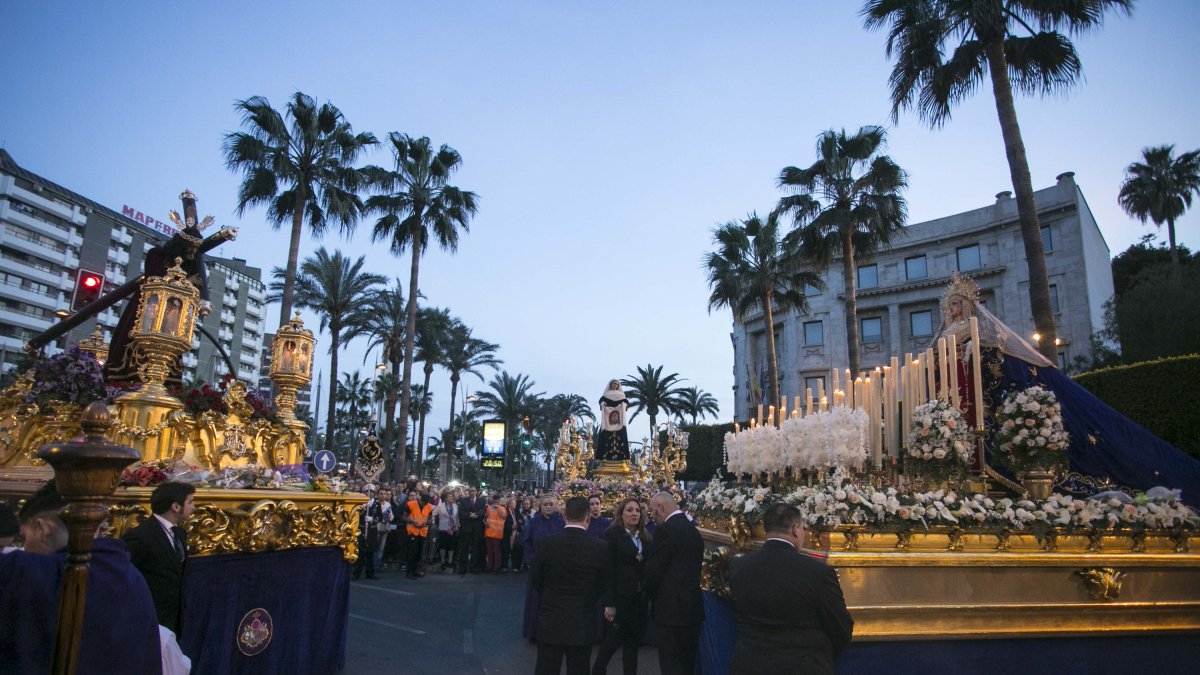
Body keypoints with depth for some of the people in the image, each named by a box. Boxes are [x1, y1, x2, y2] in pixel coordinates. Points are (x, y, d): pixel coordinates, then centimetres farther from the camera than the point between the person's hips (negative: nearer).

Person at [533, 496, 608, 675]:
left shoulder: (546, 544, -11)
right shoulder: (599, 548, -11)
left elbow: (536, 581, 0)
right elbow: (601, 588, 0)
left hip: (550, 622, 0)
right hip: (583, 625, 0)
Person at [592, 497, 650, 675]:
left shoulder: (644, 537, 9)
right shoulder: (612, 534, -9)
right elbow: (607, 569, -13)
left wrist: (647, 595, 1)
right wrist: (609, 602, -17)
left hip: (639, 597, 5)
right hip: (620, 596, -5)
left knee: (633, 638, 9)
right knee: (617, 636, 3)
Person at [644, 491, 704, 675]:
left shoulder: (665, 530, -16)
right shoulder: (693, 529, 10)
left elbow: (653, 570, -15)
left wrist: (651, 593, 3)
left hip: (671, 608, -8)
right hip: (692, 607, 9)